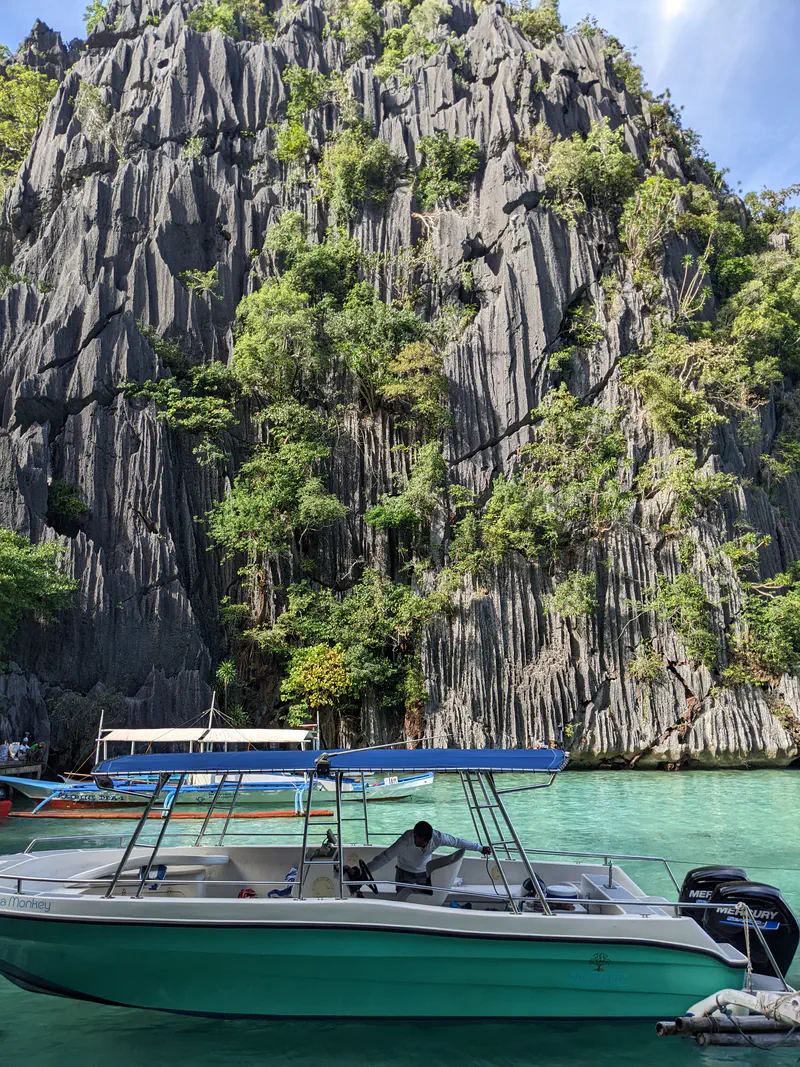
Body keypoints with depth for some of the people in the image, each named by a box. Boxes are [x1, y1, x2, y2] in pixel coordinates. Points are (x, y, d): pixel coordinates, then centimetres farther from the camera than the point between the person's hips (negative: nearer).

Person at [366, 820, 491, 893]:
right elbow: (385, 856, -34)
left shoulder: (437, 837, -28)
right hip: (405, 873, -3)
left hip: (425, 872, 3)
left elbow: (458, 842, -13)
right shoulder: (405, 840, -37)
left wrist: (480, 848, -3)